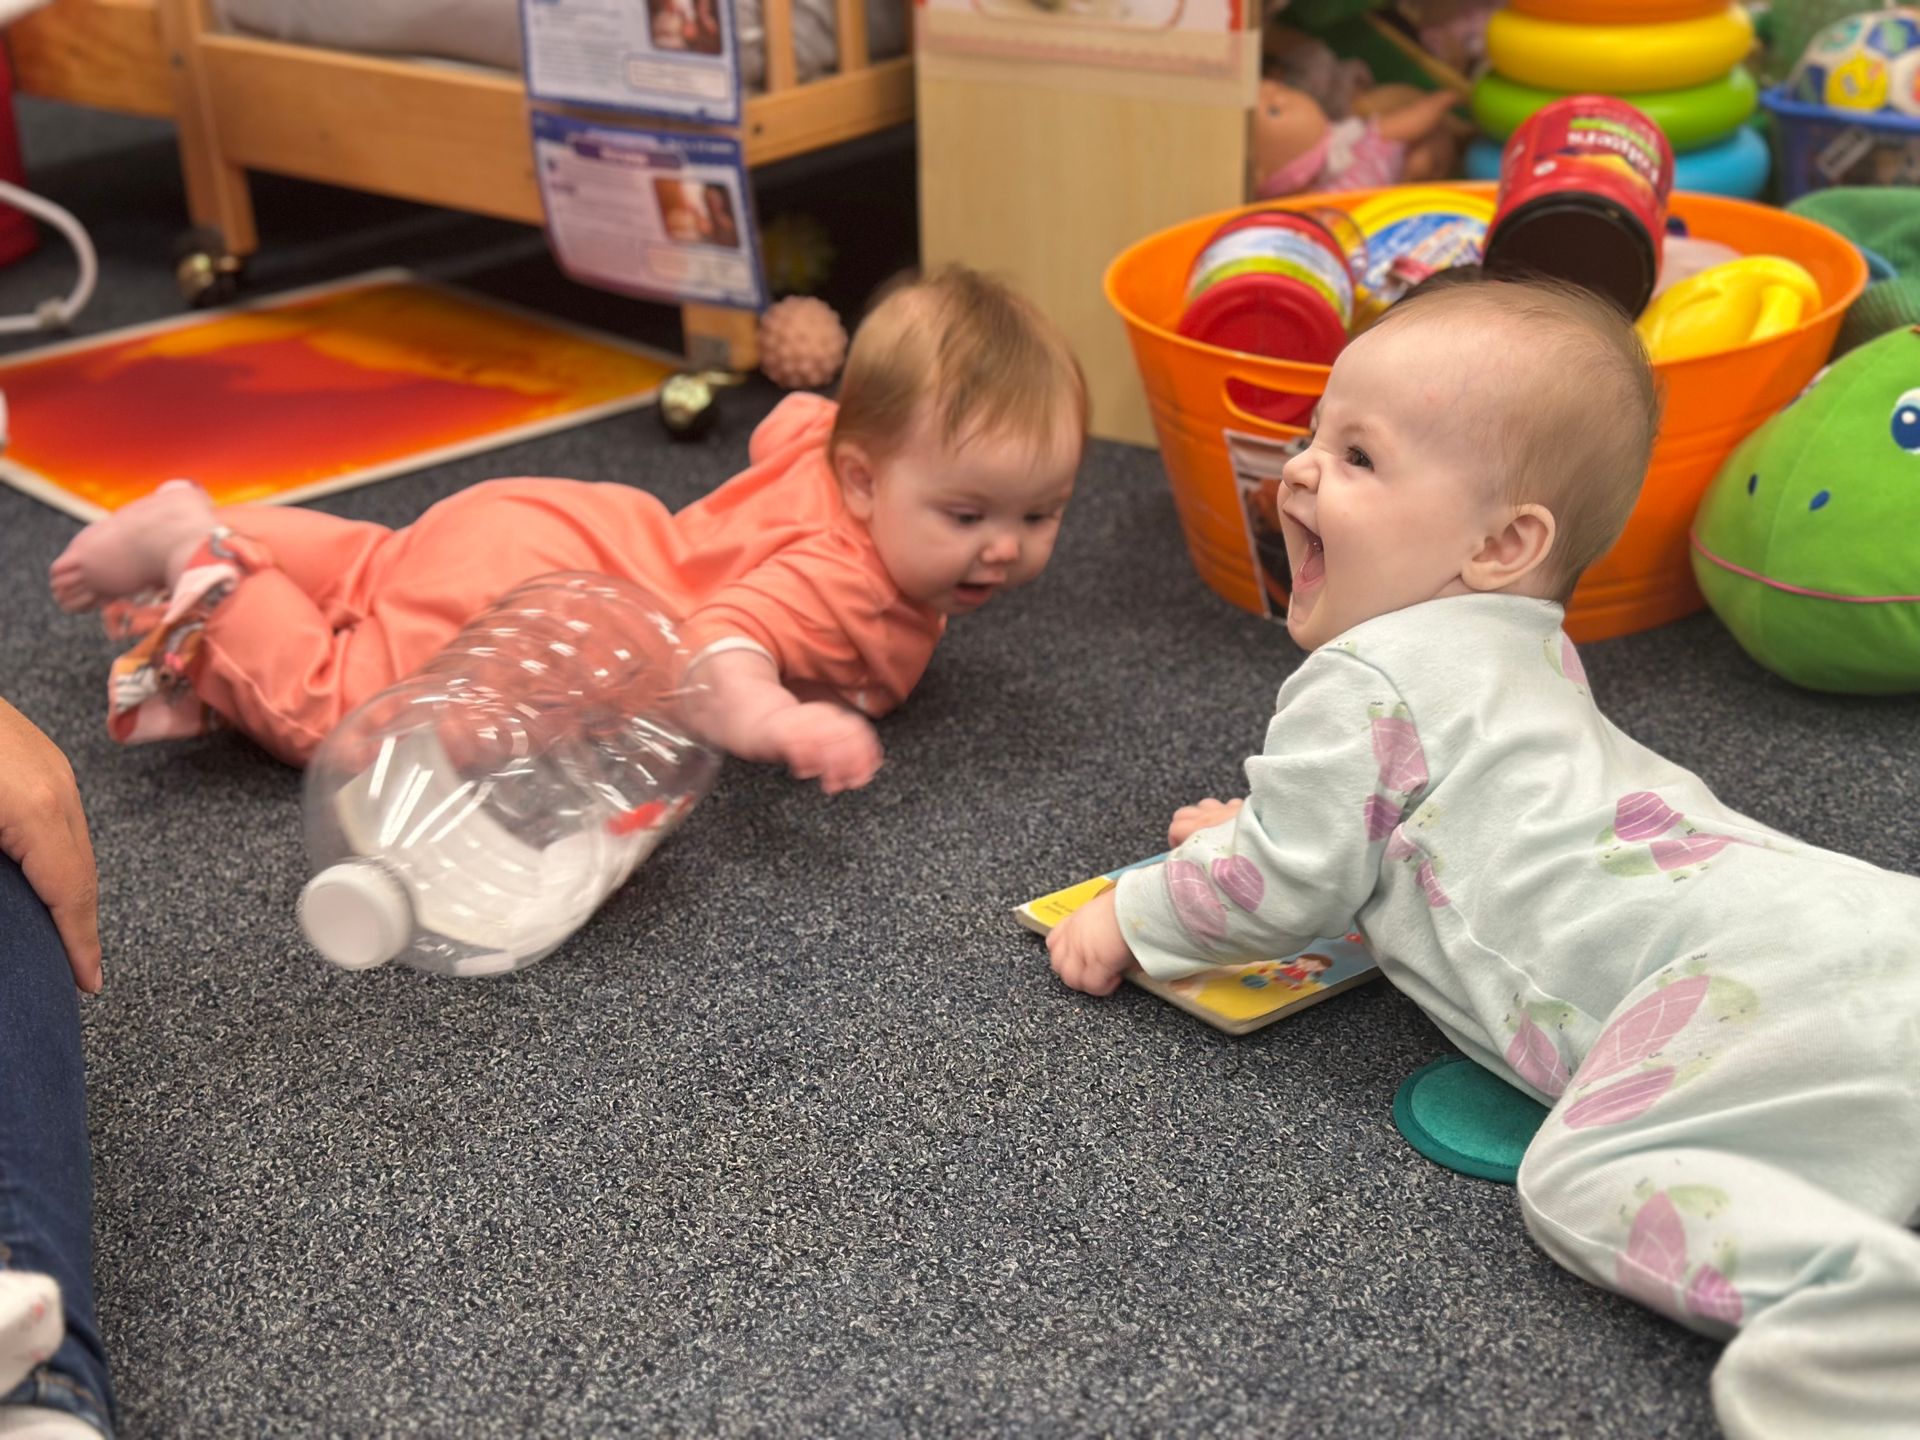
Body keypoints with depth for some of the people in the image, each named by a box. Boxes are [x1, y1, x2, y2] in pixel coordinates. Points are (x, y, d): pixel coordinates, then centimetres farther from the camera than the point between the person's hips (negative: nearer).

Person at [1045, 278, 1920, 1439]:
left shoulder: (1363, 682, -1)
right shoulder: (1523, 653, 29)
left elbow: (1288, 888, 2)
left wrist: (1129, 918, 19)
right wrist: (1267, 822, 44)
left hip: (1737, 968, -10)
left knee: (1598, 1176, -23)